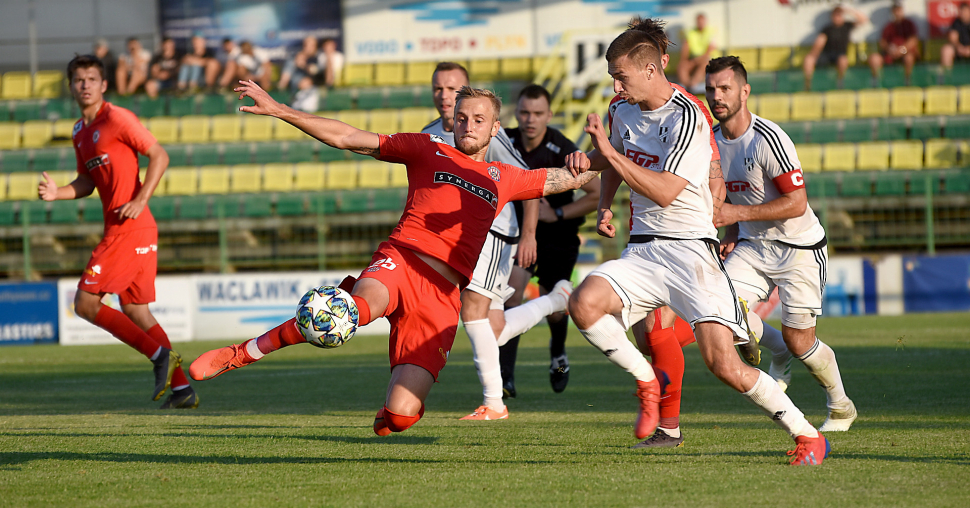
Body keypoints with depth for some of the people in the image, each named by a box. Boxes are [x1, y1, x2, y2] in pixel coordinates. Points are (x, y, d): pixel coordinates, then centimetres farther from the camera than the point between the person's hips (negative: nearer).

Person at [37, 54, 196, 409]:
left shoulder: (116, 119, -9)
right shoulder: (79, 131, 17)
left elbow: (159, 156, -10)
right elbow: (87, 181, 22)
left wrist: (140, 201, -18)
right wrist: (57, 193, 3)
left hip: (129, 227, -9)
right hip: (119, 230, 9)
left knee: (86, 303, -9)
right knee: (134, 310, 11)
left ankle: (160, 354, -8)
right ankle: (182, 388, 12)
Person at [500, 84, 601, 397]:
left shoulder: (563, 151, -24)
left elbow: (597, 195, -21)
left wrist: (557, 214, -22)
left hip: (559, 236, -1)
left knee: (553, 308, 10)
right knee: (513, 292, -20)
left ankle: (558, 352, 47)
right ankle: (505, 378, -22)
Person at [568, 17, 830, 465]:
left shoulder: (687, 119, -15)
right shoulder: (622, 111, 9)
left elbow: (665, 193, -23)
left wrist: (608, 152, -22)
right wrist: (604, 205, 14)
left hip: (689, 248, -6)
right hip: (642, 251, 6)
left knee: (724, 365, -16)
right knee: (584, 303, -23)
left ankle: (808, 436, -1)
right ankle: (647, 382, 0)